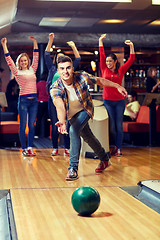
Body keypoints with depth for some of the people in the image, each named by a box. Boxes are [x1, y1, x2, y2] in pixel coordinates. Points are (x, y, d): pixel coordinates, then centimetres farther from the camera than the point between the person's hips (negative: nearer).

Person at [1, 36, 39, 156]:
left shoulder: (32, 70, 13)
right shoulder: (17, 72, 3)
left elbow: (36, 57, 15)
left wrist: (35, 42, 15)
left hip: (34, 100, 4)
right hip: (23, 100, -3)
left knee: (32, 125, 4)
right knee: (23, 125, 0)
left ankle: (30, 147, 9)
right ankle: (24, 148, 6)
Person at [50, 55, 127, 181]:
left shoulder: (82, 76, -27)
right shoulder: (55, 88, -30)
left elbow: (100, 80, -8)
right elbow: (60, 106, -47)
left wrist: (117, 86, 1)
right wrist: (62, 122, -66)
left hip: (85, 110, -2)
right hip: (72, 115, 3)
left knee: (74, 131, -28)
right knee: (88, 137, 19)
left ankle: (73, 168, -23)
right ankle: (105, 159, 46)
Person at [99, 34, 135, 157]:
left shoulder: (121, 70, 3)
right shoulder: (104, 69, 4)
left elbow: (131, 60, 1)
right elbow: (102, 55, 4)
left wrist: (131, 46, -7)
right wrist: (100, 41, 3)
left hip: (119, 101, -1)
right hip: (108, 101, 1)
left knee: (119, 125, 0)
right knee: (111, 126, 3)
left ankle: (118, 148, 4)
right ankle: (115, 145, 18)